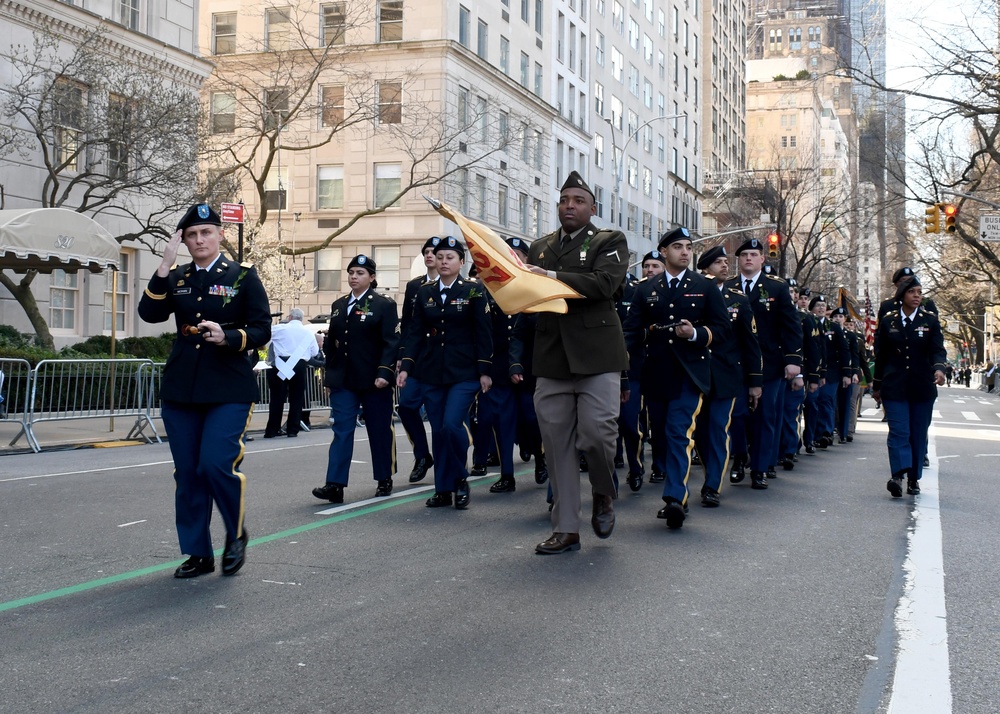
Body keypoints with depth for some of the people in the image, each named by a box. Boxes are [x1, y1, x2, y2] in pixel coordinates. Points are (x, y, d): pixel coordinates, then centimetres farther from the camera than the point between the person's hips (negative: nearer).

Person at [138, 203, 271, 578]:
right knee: (187, 473, 5)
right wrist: (165, 266, -12)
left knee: (217, 463, -15)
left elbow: (261, 331, -2)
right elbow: (150, 313, -6)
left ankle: (236, 534, 11)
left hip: (229, 389, -4)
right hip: (180, 389, 4)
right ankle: (198, 554, 17)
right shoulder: (175, 277, 11)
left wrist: (227, 337, -20)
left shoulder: (243, 275, 2)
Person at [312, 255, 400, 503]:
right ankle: (335, 485, -9)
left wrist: (384, 373, -19)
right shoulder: (338, 305, 12)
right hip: (342, 380, 4)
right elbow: (331, 341, 15)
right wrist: (330, 374, 9)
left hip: (373, 380, -4)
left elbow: (391, 343, -10)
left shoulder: (384, 305, -4)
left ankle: (384, 480, 21)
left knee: (380, 431, 7)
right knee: (341, 431, -3)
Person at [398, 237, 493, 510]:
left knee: (452, 425, -16)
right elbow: (415, 333, 7)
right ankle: (443, 489, 13)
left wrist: (484, 371, -7)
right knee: (438, 431, 5)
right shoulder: (424, 292, 8)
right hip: (431, 372, 4)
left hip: (464, 372, -4)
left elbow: (483, 333, -3)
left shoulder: (473, 290, -2)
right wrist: (405, 367, -2)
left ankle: (460, 480, 4)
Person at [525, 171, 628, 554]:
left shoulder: (610, 241, 4)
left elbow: (605, 282, -14)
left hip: (596, 353, -4)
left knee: (596, 431, -12)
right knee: (557, 443, 4)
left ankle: (604, 494, 20)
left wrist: (552, 277, -18)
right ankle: (565, 529, 11)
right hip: (551, 357, 4)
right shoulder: (540, 247, 18)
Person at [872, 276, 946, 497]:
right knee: (899, 431, -12)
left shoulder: (930, 320, 4)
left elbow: (938, 349, -7)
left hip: (922, 387, 1)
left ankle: (914, 479, 16)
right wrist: (877, 385, 13)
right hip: (894, 387, -1)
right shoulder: (888, 321, 6)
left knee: (919, 434, 6)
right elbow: (881, 355, 11)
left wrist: (939, 368, -28)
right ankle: (898, 476, -22)